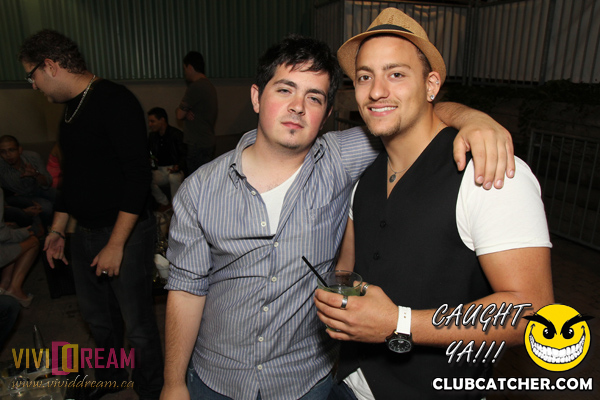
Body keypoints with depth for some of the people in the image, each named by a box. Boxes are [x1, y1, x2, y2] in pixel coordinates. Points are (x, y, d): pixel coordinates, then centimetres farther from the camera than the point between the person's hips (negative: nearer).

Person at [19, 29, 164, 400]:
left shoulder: (115, 101, -16)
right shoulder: (71, 108, 13)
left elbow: (138, 175, -22)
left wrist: (116, 244, -23)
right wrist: (57, 228, 19)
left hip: (127, 232, -9)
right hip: (85, 232, 9)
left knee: (138, 324, 3)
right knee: (98, 317, 21)